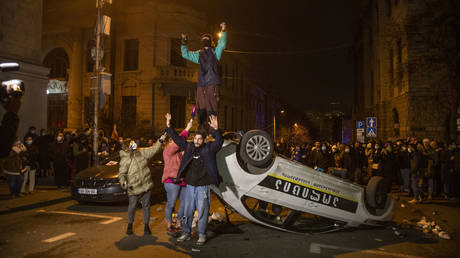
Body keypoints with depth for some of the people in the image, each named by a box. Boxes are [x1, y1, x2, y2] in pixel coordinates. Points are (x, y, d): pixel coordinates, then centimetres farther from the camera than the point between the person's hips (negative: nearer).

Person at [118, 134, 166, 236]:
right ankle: (130, 225, 30)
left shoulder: (142, 152, 4)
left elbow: (153, 150, 9)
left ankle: (146, 225, 23)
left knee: (146, 206, 10)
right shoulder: (124, 159, -8)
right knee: (132, 207, 9)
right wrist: (123, 182, -24)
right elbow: (121, 173, -7)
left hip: (146, 185, 4)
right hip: (133, 188, -3)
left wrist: (160, 140, -1)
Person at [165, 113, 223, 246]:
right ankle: (186, 233, 28)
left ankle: (202, 235, 17)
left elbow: (219, 141, -20)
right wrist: (169, 126, 5)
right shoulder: (188, 147, 6)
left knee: (202, 212, 4)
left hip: (203, 186, -4)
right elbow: (177, 138, 11)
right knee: (188, 211, 14)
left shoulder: (209, 148, -5)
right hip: (189, 186, 4)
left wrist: (216, 129, -37)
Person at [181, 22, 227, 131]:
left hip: (212, 83, -4)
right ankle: (201, 127, 7)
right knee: (200, 107, 1)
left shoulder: (215, 52, 12)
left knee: (211, 107, -8)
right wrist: (184, 42, 15)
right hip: (201, 84, 4)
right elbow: (185, 54, 26)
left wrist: (224, 31, -16)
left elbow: (222, 44, -3)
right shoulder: (198, 54, 23)